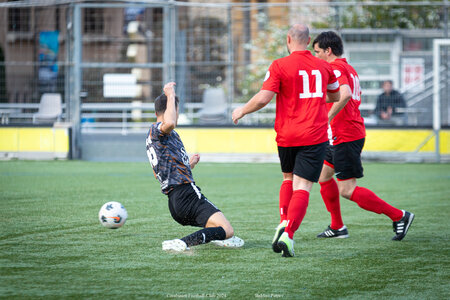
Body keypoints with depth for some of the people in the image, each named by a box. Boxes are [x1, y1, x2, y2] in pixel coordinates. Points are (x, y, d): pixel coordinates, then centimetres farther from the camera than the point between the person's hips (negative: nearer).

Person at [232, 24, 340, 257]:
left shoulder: (279, 66, -5)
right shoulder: (323, 66, 7)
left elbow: (263, 98, -14)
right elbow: (335, 96, 23)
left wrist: (242, 111, 4)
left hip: (287, 136, 0)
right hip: (315, 137, 0)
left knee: (288, 178, 24)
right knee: (302, 187, -5)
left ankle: (284, 223, 8)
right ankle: (288, 234, -22)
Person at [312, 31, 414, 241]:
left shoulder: (335, 68, -14)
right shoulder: (349, 68, 17)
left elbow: (345, 95, -32)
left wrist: (327, 119, -27)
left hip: (345, 137, -10)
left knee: (347, 190, -9)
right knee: (323, 175, 18)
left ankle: (399, 216, -6)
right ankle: (337, 227, 22)